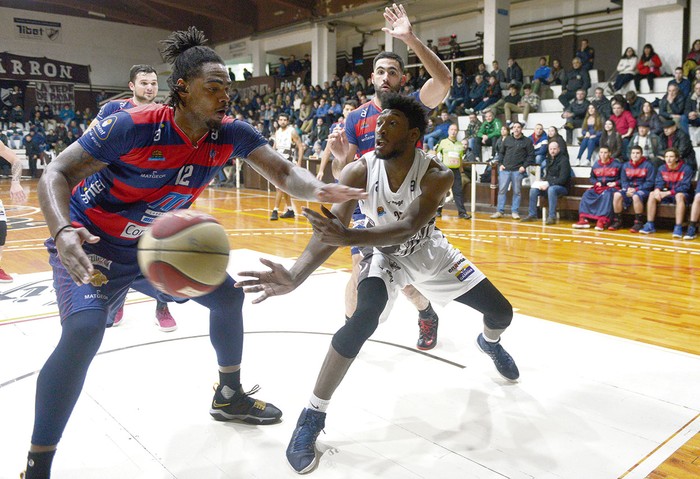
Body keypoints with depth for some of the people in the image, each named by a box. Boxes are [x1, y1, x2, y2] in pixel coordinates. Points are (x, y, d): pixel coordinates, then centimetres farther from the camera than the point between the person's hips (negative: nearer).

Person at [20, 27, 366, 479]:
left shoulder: (230, 132, -13)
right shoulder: (135, 125, -27)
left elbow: (283, 171, -19)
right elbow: (56, 174, -23)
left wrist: (318, 189, -42)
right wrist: (63, 230, -43)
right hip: (90, 243, -6)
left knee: (229, 296, 6)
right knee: (84, 330, -28)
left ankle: (230, 397, 29)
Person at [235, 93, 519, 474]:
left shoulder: (437, 175, -29)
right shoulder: (359, 171, -28)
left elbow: (410, 227, -44)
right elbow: (329, 232, -35)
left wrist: (350, 237, -61)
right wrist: (295, 277, -54)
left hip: (429, 250, 2)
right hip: (384, 253, -1)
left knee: (501, 312, 5)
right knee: (364, 318, -31)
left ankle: (489, 342, 47)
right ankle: (312, 416, -16)